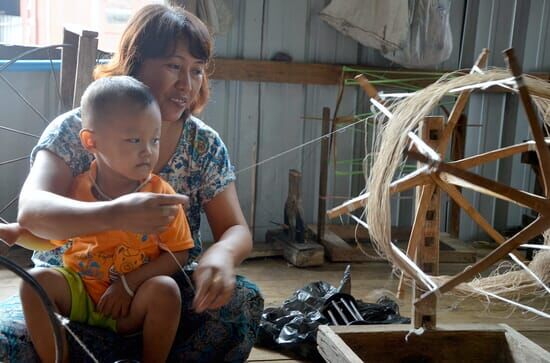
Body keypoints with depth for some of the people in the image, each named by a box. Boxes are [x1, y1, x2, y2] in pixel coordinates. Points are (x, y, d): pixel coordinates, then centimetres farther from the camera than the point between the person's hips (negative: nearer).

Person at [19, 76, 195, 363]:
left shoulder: (161, 194, -10)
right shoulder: (74, 190, -5)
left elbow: (178, 254, -10)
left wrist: (129, 284, -18)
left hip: (132, 308, -2)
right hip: (79, 293, 2)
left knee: (166, 289, -31)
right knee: (35, 281, -22)